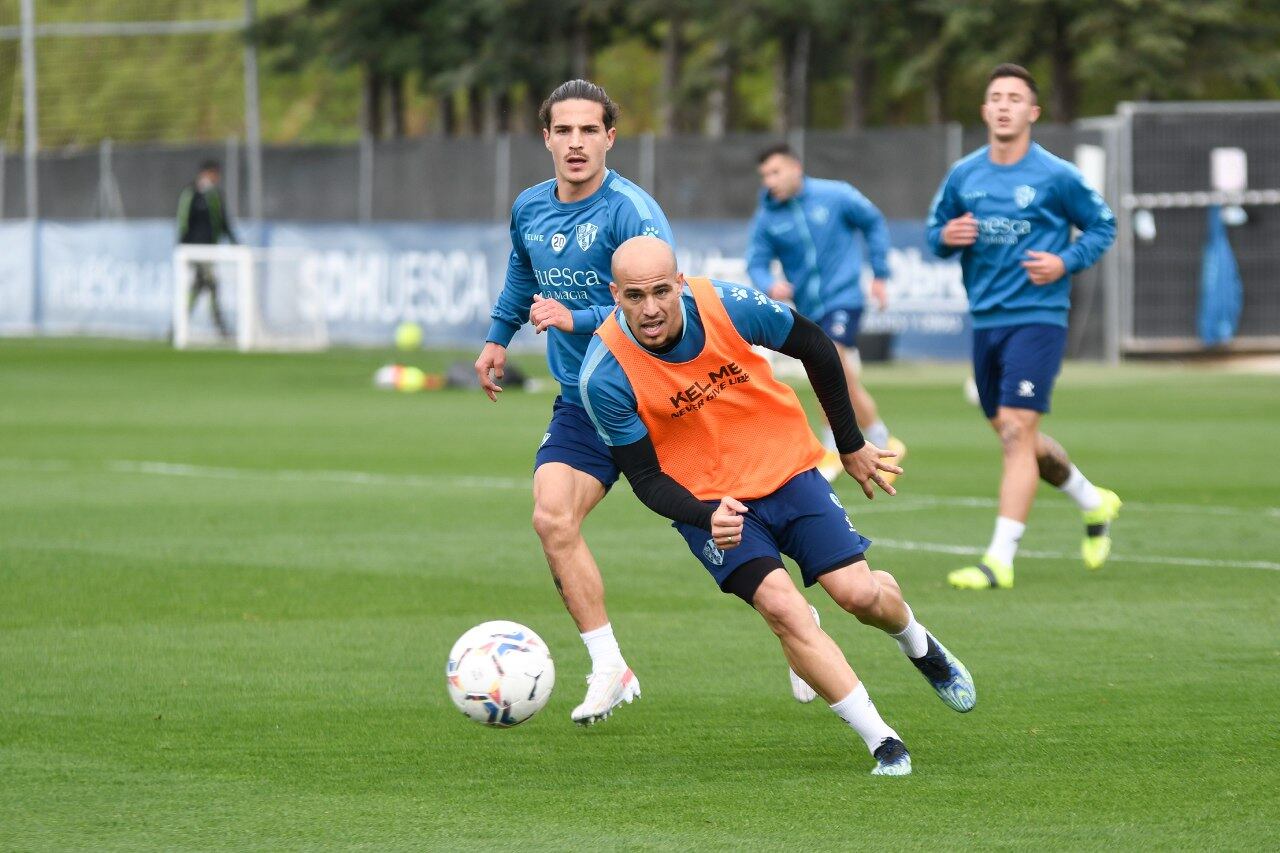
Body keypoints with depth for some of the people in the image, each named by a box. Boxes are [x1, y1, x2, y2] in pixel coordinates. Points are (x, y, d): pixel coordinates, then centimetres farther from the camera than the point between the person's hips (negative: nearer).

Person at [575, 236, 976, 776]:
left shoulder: (729, 306, -19)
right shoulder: (605, 376, -22)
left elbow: (815, 348, 0)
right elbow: (646, 478, -12)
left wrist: (851, 444, 9)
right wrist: (707, 516, -32)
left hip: (786, 469, 2)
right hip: (707, 501, -2)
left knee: (858, 593, -8)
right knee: (781, 605, -22)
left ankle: (919, 646, 30)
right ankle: (882, 741, -11)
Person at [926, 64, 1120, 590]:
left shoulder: (1055, 177, -5)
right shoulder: (963, 176, 7)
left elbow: (1102, 227, 5)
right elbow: (936, 233, 17)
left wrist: (1066, 262, -12)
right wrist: (946, 238, -7)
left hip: (1036, 317, -6)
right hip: (986, 320, 6)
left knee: (1016, 431, -15)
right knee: (1014, 437, 14)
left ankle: (1000, 561, -15)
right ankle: (1094, 504, 38)